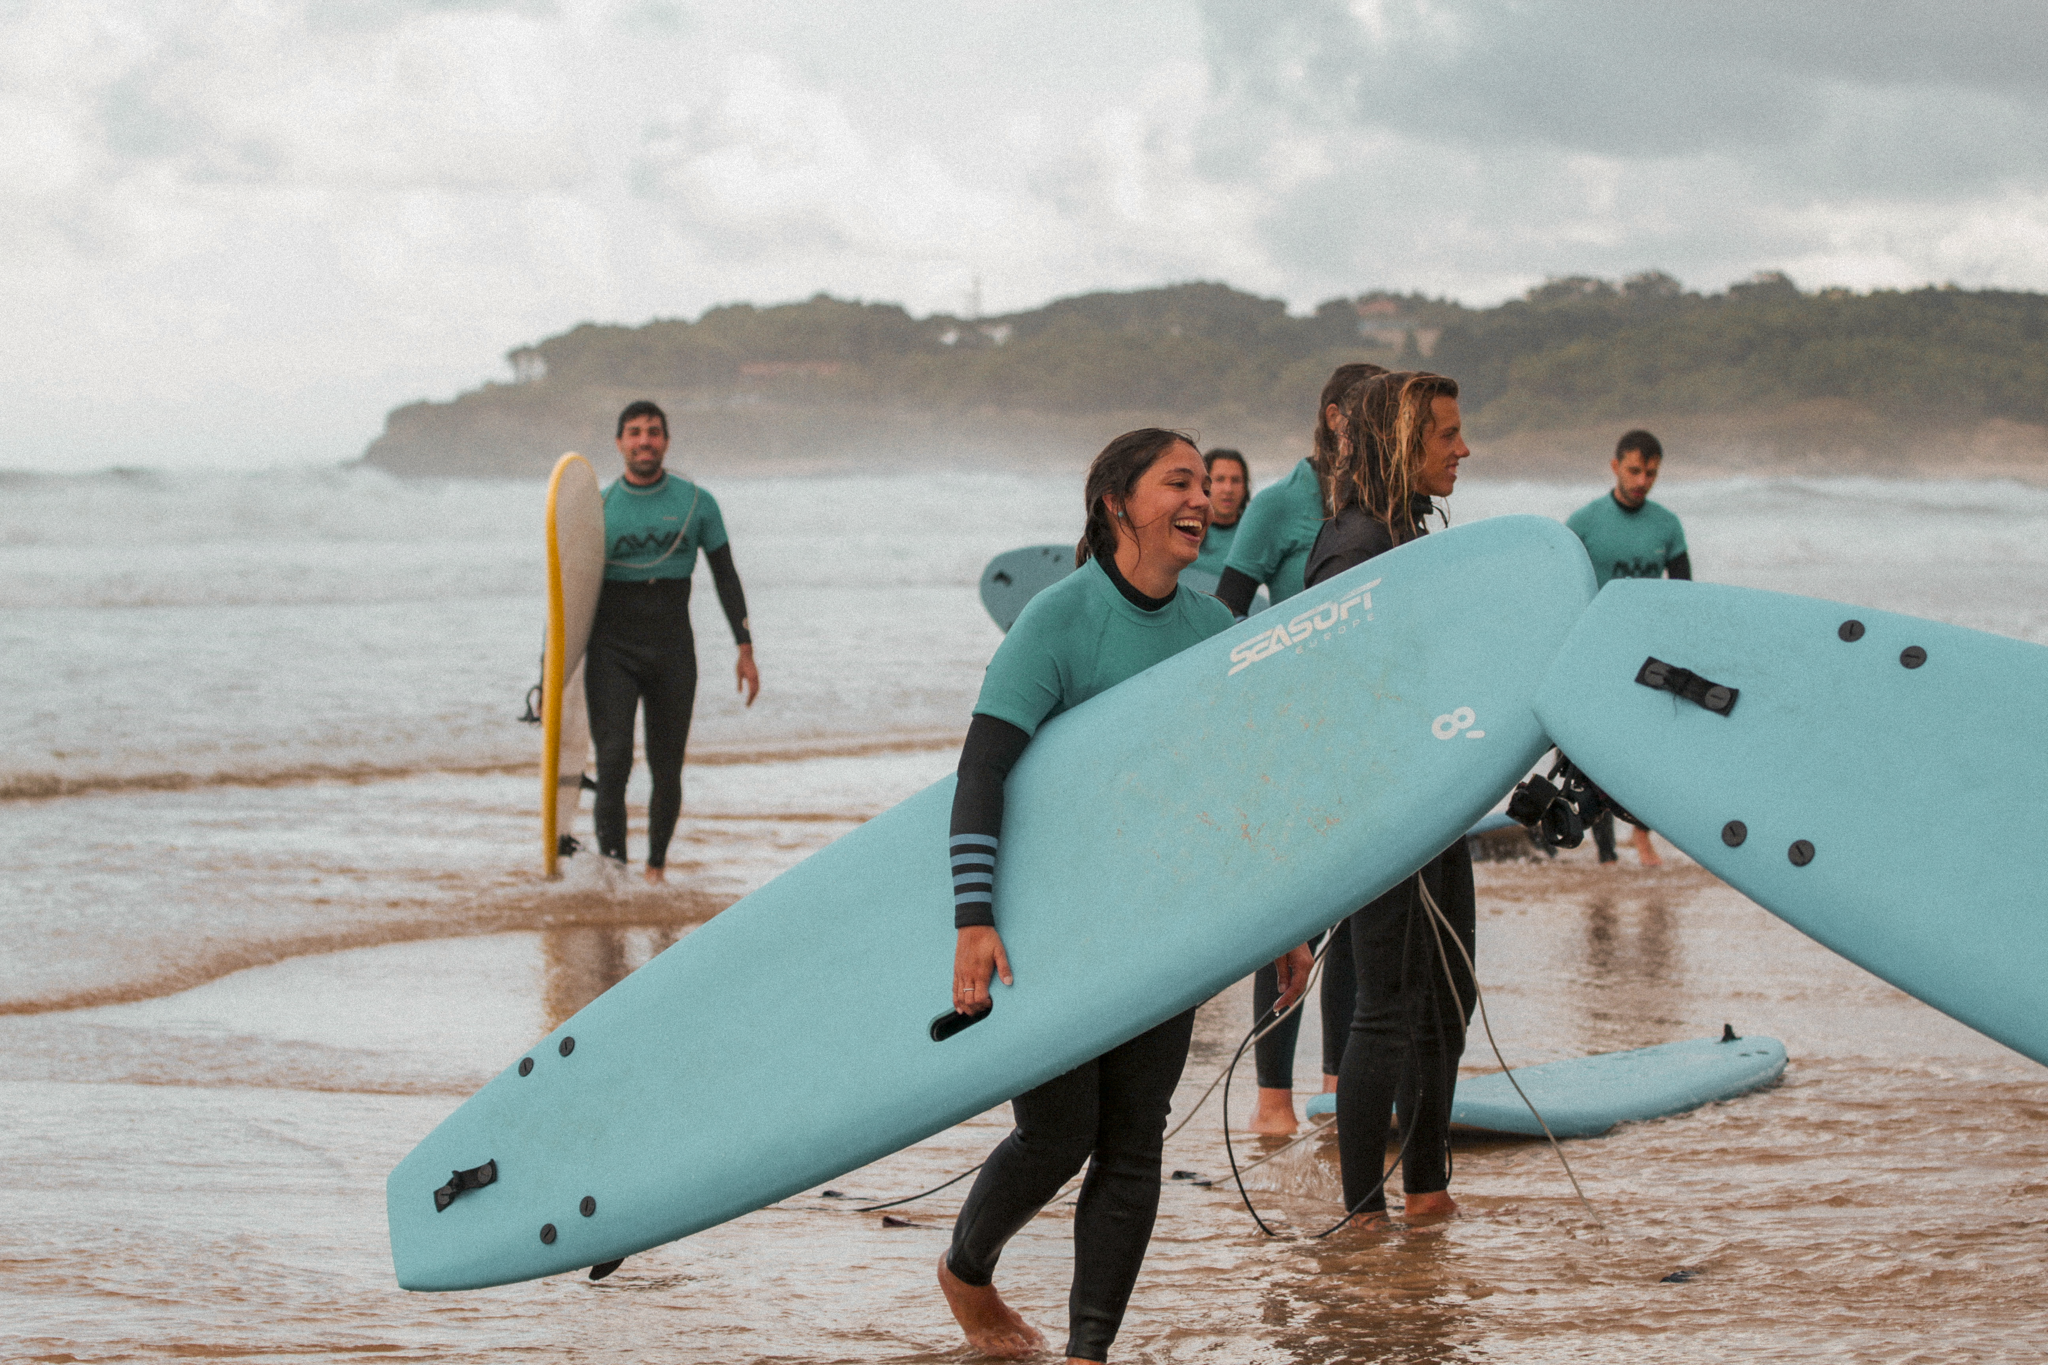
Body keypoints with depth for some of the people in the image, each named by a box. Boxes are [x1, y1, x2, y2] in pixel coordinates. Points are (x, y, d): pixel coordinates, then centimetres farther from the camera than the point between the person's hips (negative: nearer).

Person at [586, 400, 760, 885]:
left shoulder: (697, 503, 4)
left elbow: (725, 576, 11)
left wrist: (745, 649, 5)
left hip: (672, 652, 1)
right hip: (612, 649, -1)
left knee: (667, 769, 4)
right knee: (613, 756, -18)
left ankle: (656, 865, 23)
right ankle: (612, 858, -16)